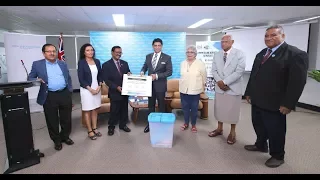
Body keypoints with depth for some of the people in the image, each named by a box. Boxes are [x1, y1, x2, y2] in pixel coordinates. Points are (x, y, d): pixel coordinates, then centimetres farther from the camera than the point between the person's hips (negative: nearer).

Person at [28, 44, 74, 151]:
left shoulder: (63, 64, 10)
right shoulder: (37, 64, 2)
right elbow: (30, 78, 5)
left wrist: (70, 92, 9)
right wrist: (37, 80, -17)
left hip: (65, 94, 2)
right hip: (49, 97, -2)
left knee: (66, 119, 12)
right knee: (52, 121, 8)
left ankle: (65, 137, 32)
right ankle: (56, 140, 26)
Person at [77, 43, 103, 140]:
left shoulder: (97, 61, 6)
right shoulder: (81, 62, -7)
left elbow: (100, 75, 9)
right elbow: (81, 78, -11)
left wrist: (99, 87, -5)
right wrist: (90, 89, -14)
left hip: (97, 88, 5)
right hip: (86, 89, -4)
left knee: (95, 109, 11)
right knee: (87, 110, 5)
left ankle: (94, 128, 23)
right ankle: (90, 131, 16)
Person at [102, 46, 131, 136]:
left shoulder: (125, 63, 9)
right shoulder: (106, 65, -6)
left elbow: (128, 74, 15)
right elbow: (106, 79, -11)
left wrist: (129, 74, -10)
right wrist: (116, 87, -21)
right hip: (115, 92, -4)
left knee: (124, 109, 14)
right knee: (114, 111, 4)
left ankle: (123, 125, 30)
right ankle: (111, 127, 21)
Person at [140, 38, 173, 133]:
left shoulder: (167, 57, -7)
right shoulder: (148, 56, 7)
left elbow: (169, 72, -11)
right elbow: (145, 66, 16)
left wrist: (157, 75, -21)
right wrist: (142, 72, -8)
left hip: (160, 85, -4)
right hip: (150, 84, 4)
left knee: (161, 106, 9)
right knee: (150, 105, 13)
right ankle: (150, 124, 25)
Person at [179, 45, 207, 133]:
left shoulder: (200, 63, -7)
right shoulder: (182, 63, 6)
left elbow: (204, 77, 0)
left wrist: (202, 87, 6)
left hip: (195, 90, -3)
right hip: (184, 89, 4)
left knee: (194, 108, 7)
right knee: (185, 107, 10)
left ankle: (193, 125, 21)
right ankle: (186, 123, 26)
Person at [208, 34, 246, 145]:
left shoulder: (239, 54, -8)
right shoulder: (217, 55, 8)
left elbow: (239, 71, -17)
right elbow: (214, 70, 5)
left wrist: (225, 82, -19)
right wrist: (219, 81, -13)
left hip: (233, 88, -4)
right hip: (220, 87, 5)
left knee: (232, 111, 5)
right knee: (219, 109, 13)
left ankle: (232, 132, 22)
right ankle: (219, 129, 30)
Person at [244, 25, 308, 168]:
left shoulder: (296, 54, -12)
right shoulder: (261, 54, 12)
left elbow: (298, 81, -16)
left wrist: (288, 104, -18)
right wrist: (249, 92, 13)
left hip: (274, 103, -7)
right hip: (257, 100, 7)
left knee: (275, 131, 9)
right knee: (258, 126, 20)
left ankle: (278, 156, 29)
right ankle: (260, 145, 42)